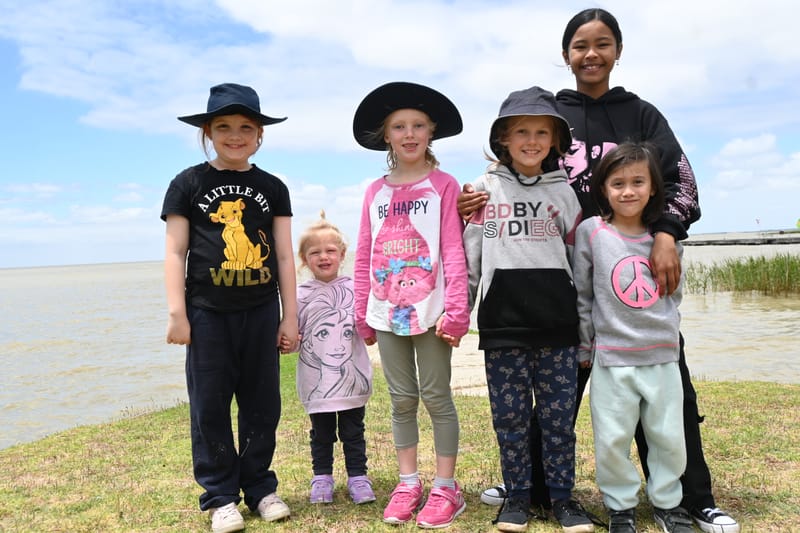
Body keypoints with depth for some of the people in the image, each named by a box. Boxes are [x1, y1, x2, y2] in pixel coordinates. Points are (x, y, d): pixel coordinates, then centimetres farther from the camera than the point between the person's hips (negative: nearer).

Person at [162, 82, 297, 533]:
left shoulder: (273, 188, 8)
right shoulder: (189, 184, 3)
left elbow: (285, 256, 7)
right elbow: (175, 253, 0)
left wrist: (290, 314, 3)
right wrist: (177, 313, -6)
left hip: (261, 311, 2)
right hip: (207, 311, -1)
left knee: (261, 402, 8)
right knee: (210, 403, 4)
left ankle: (259, 486, 23)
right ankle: (221, 495, 17)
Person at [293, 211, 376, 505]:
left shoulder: (354, 289, 1)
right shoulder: (301, 295, 0)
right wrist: (286, 342, -15)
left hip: (352, 378, 0)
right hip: (316, 381, 0)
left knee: (353, 432, 11)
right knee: (321, 434, 13)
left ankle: (358, 476, 24)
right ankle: (322, 478, 27)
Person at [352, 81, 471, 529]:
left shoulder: (444, 186, -2)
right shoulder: (375, 192, 9)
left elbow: (454, 253, -8)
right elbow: (365, 257, 9)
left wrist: (455, 311, -15)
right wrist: (363, 315, 8)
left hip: (430, 310, -4)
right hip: (387, 312, 4)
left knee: (437, 397, 4)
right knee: (402, 399, 12)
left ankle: (446, 487, 17)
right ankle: (408, 484, 25)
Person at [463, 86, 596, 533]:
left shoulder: (563, 191, 9)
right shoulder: (485, 189, 6)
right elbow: (468, 259, 7)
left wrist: (587, 326, 11)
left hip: (557, 324, 1)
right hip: (502, 324, 0)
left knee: (559, 416, 7)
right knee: (510, 417, 7)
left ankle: (563, 495, 23)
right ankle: (518, 495, 23)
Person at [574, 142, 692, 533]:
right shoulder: (590, 232, -5)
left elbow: (674, 292, 17)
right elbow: (581, 295, 0)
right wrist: (585, 347, 3)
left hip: (663, 356, 3)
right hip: (612, 358, -3)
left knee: (669, 437, 12)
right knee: (612, 440, 4)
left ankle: (667, 501, 33)